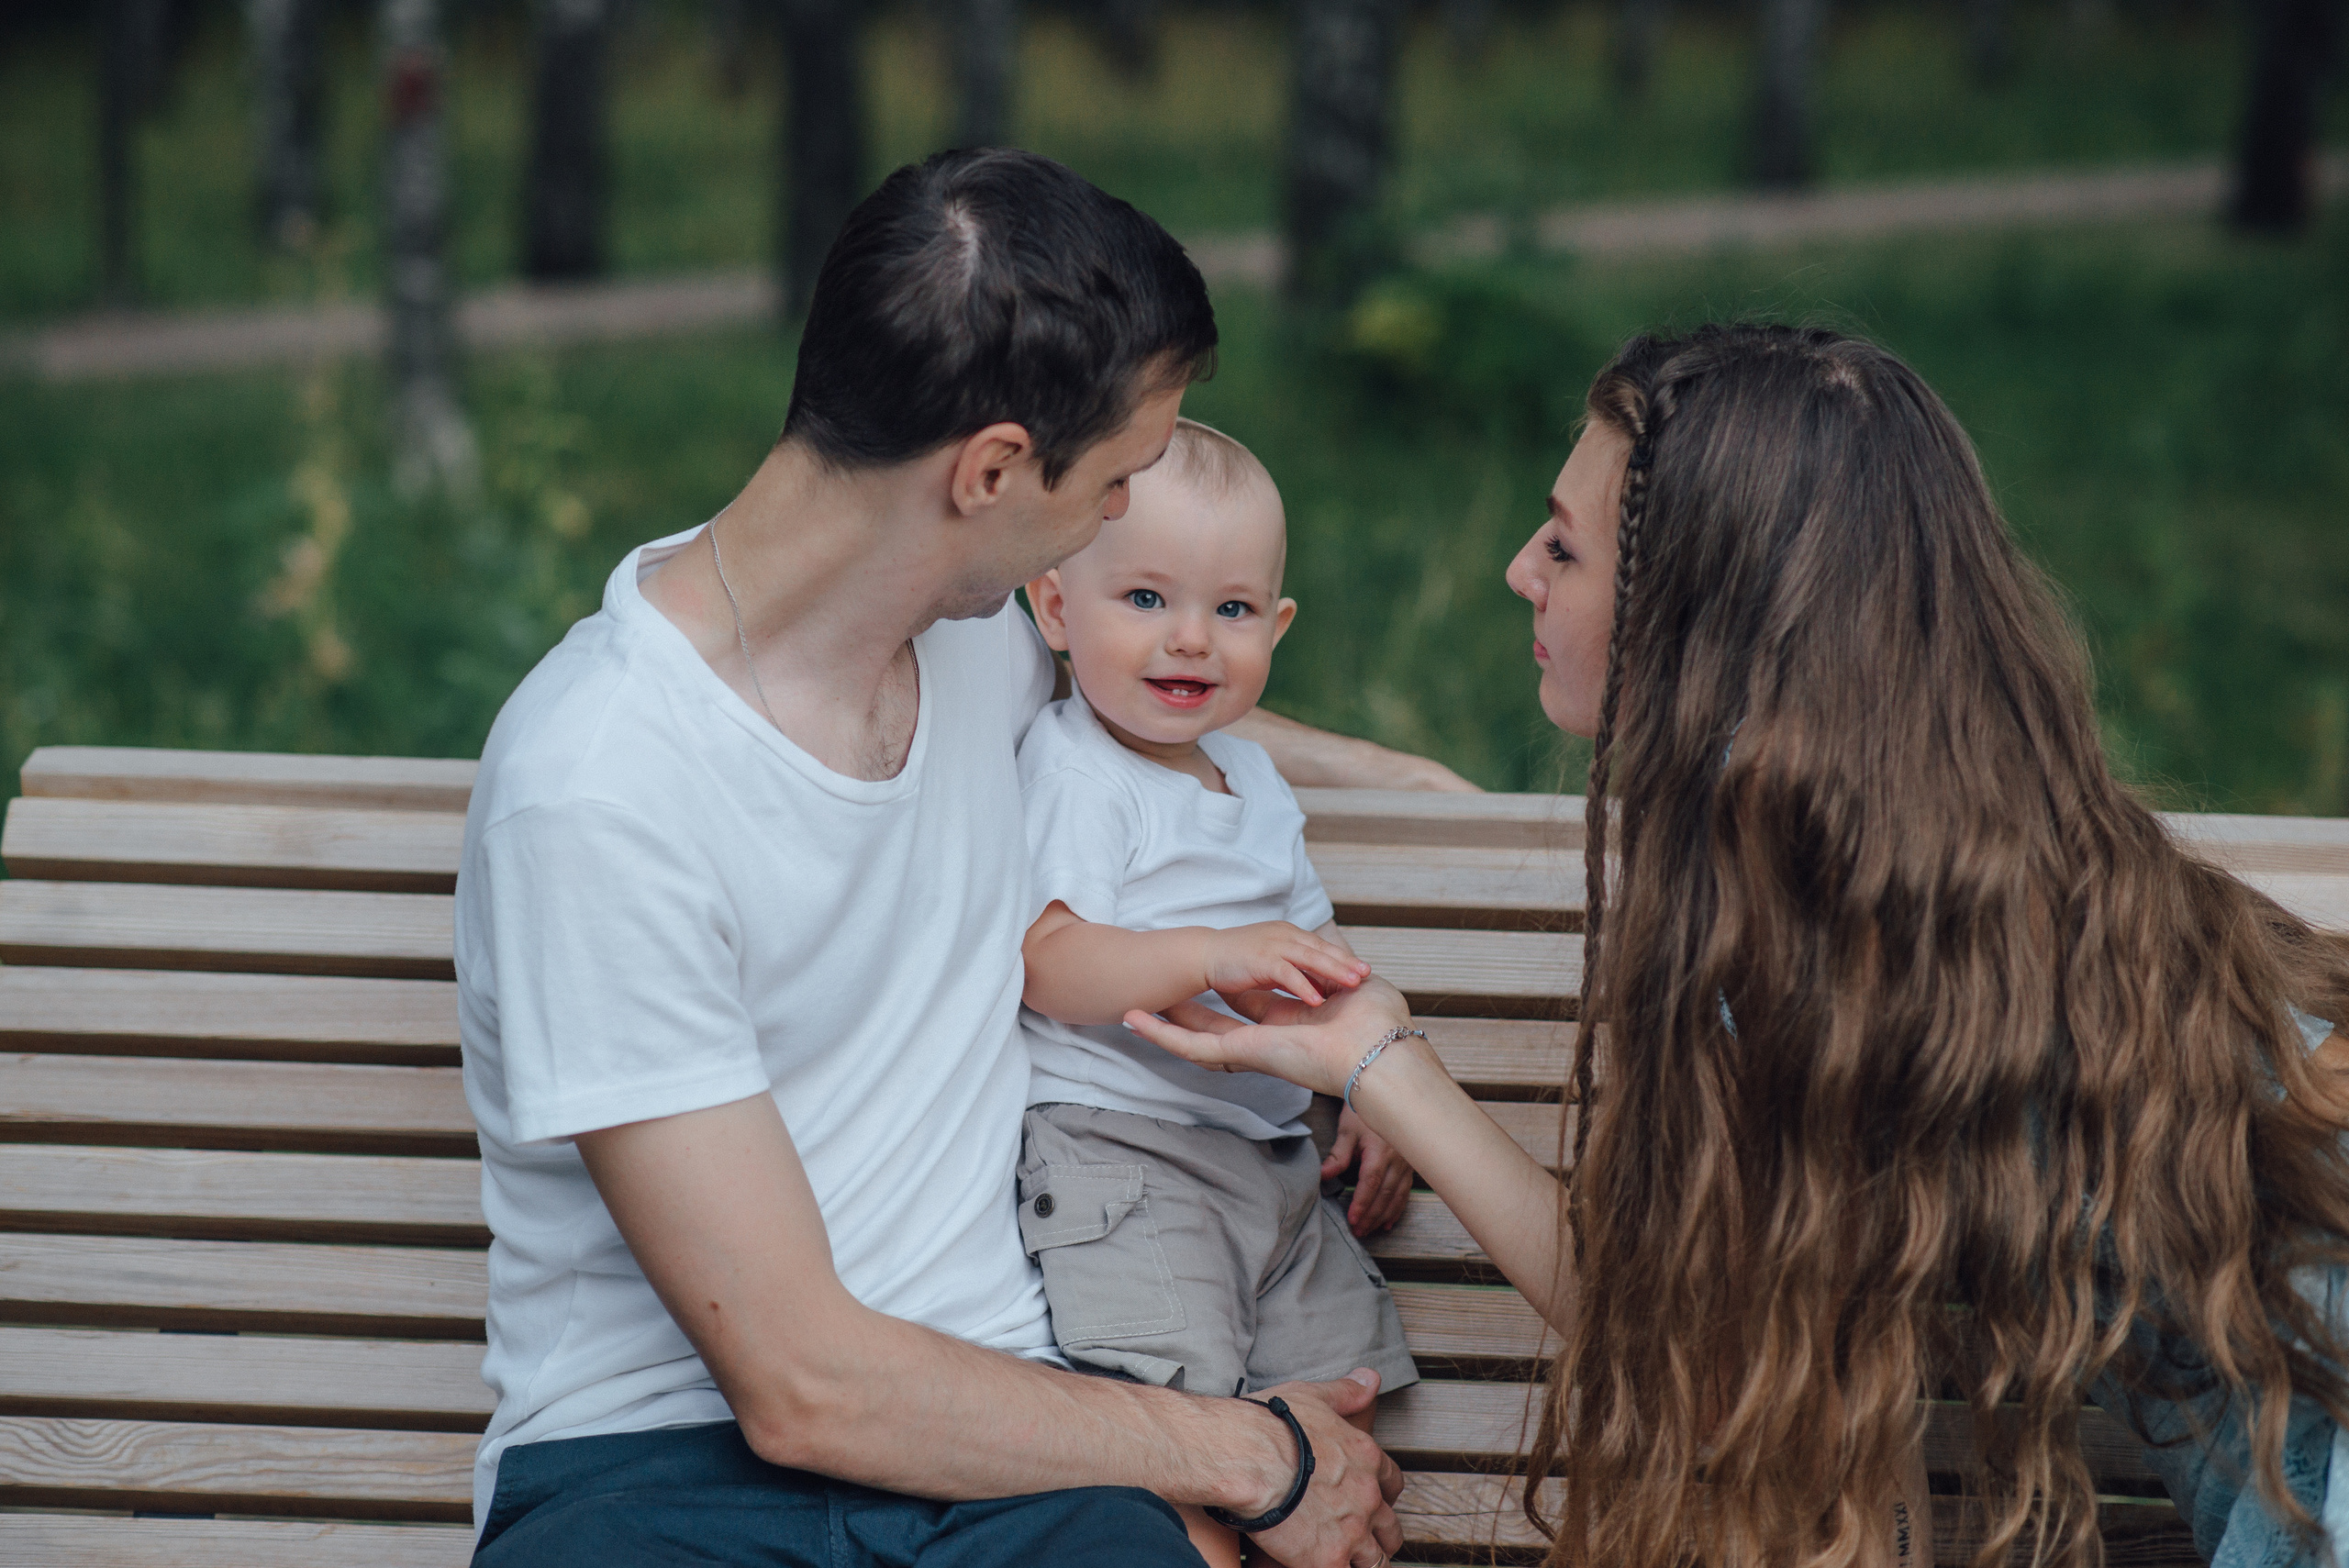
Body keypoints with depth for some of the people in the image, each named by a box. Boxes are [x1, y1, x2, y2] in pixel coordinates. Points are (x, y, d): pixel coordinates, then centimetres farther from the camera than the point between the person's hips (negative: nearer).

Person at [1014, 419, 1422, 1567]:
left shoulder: (1249, 776, 19)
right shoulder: (1070, 772, -8)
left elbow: (1314, 950, 31)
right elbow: (1052, 970, -20)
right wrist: (1213, 958, -33)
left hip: (1275, 1156, 8)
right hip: (1114, 1150, -8)